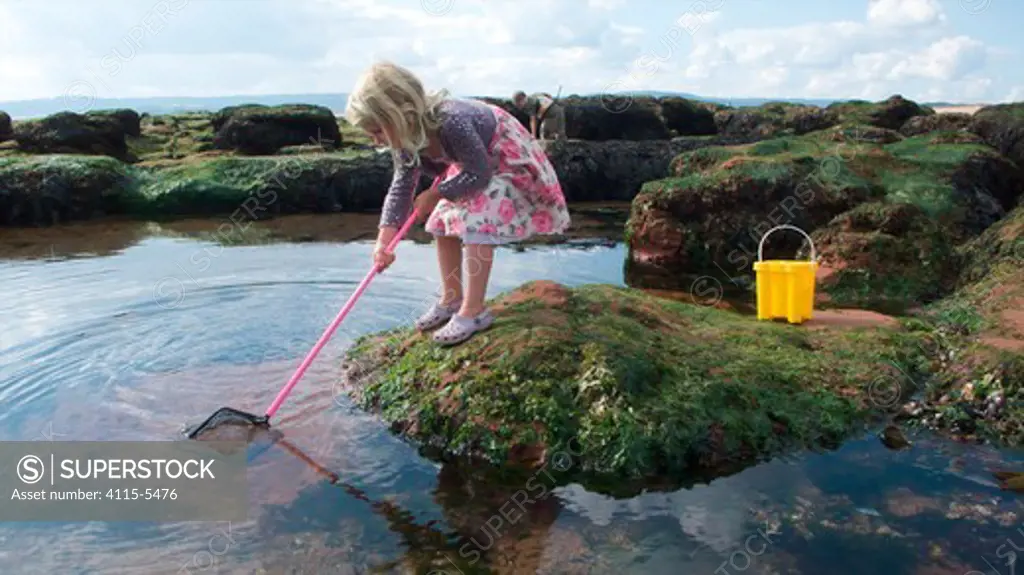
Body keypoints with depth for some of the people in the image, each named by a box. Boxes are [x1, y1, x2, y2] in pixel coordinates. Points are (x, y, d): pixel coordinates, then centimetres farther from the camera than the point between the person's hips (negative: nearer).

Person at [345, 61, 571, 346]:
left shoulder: (452, 122, -42)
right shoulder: (407, 136, -16)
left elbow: (479, 175, -34)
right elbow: (401, 185, -13)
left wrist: (434, 194, -25)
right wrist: (384, 239, -22)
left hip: (505, 160, -8)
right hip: (471, 163, 8)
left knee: (476, 225, -22)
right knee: (442, 221, 5)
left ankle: (474, 310, -14)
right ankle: (452, 298, 18)